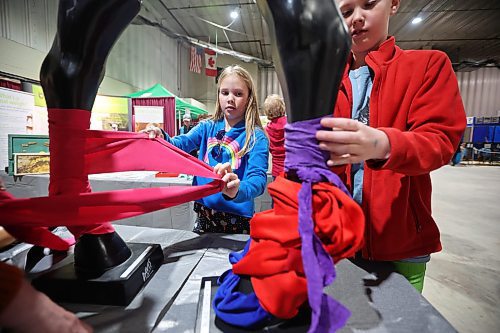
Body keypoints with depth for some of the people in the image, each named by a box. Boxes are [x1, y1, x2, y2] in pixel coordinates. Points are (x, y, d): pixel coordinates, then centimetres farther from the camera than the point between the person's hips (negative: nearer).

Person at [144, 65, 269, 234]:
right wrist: (161, 138, -31)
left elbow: (258, 178, -25)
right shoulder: (207, 127, 2)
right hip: (204, 212, 4)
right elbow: (180, 145, -9)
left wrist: (237, 190, -46)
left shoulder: (256, 137, -12)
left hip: (237, 218, -3)